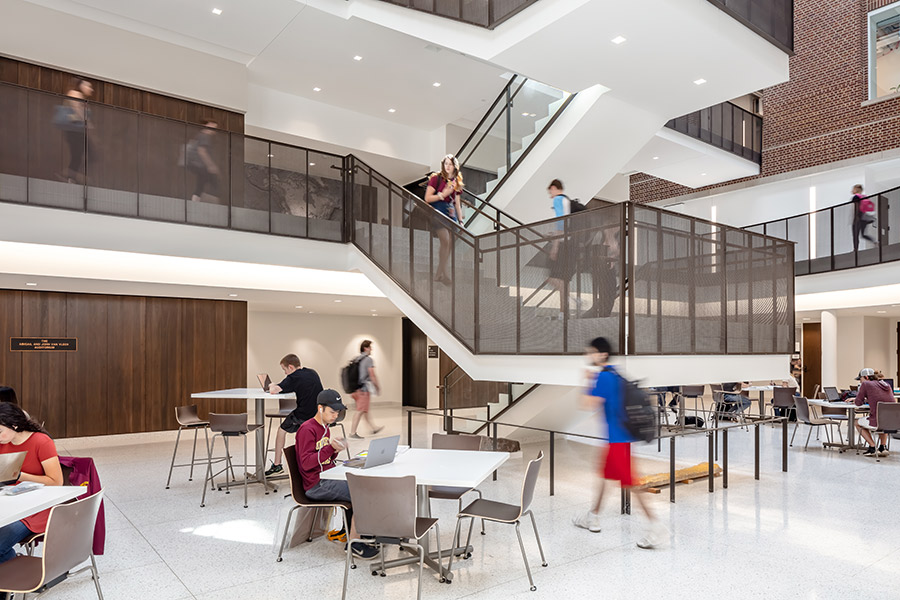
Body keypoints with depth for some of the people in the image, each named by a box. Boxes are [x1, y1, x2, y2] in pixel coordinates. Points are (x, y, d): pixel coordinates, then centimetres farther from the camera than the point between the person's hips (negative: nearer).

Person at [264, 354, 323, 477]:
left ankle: (277, 465, 20)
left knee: (282, 430, 16)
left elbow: (273, 390, -21)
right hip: (320, 415, 7)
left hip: (304, 416, -7)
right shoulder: (312, 373, 9)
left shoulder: (294, 378, -12)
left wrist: (272, 386, 4)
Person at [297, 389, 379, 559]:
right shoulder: (307, 429, -13)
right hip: (316, 485, -9)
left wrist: (335, 450, 0)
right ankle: (354, 544, -9)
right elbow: (306, 462, -20)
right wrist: (330, 447, -28)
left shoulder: (325, 428, 16)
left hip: (329, 477, 9)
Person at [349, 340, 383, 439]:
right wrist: (377, 387, -4)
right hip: (364, 388, -9)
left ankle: (374, 427, 27)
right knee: (360, 411, -5)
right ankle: (353, 432, -4)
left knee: (365, 410, 15)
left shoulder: (356, 359, 12)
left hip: (356, 388, 9)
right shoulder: (368, 359, -11)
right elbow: (372, 375, -15)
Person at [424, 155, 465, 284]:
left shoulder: (456, 182, 14)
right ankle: (444, 274, -9)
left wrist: (461, 220, 14)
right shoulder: (436, 178, -2)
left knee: (449, 244, -1)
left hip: (450, 213, 6)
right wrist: (442, 194, -16)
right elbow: (427, 198, -7)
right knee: (446, 241, -17)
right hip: (438, 211, -6)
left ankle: (438, 274, 7)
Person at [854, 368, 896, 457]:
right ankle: (882, 447, 27)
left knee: (858, 424, 25)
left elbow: (858, 403, 3)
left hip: (877, 423, -6)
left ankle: (873, 447, 10)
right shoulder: (886, 385, 17)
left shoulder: (865, 384, -1)